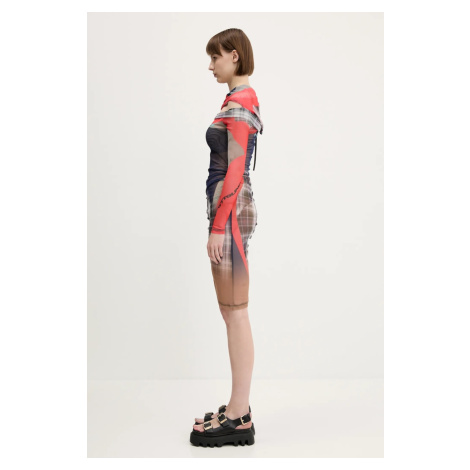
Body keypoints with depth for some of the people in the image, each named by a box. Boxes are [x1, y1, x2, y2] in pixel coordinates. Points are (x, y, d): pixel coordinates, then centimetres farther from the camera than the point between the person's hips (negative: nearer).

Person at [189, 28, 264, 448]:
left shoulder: (238, 101, -11)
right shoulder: (244, 98, 19)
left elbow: (235, 169, -18)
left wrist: (219, 227, -18)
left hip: (231, 211, -10)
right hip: (233, 210, 10)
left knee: (235, 314, -5)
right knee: (233, 313, 12)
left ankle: (238, 419, 5)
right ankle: (238, 408, 22)